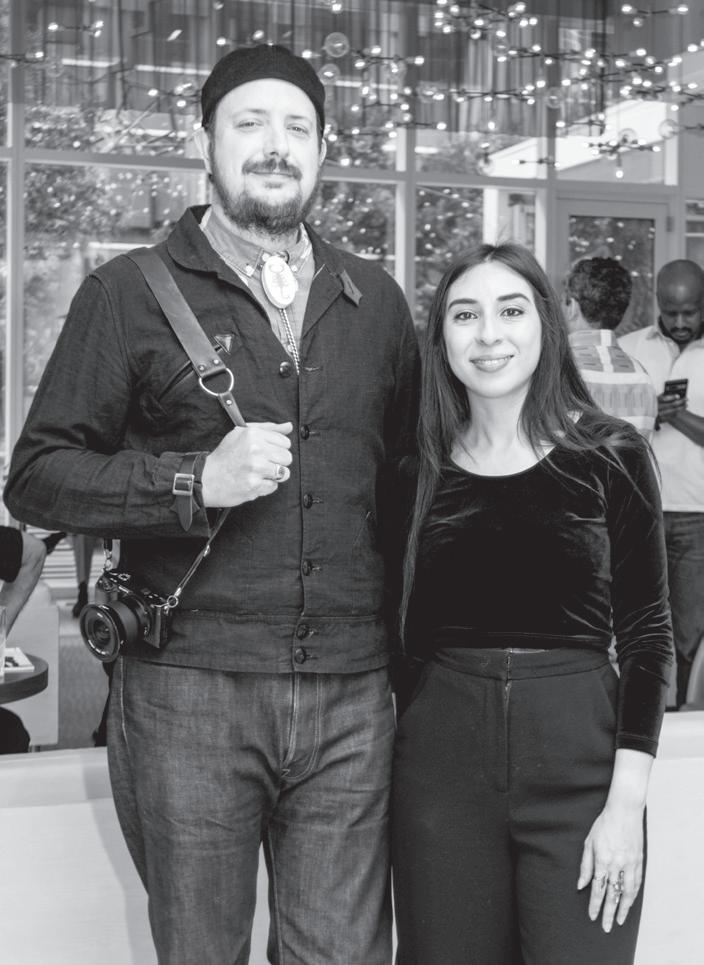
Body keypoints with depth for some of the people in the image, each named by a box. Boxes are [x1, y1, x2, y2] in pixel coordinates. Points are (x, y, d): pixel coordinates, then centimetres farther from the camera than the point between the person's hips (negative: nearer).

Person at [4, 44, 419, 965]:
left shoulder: (375, 299, 13)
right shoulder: (130, 294, 2)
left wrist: (412, 640, 9)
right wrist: (196, 481, -15)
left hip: (352, 694, 3)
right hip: (189, 690, -2)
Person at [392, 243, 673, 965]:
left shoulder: (610, 457, -2)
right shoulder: (422, 469, 5)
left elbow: (646, 635, -2)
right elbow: (407, 634, 11)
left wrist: (627, 803, -9)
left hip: (578, 754, -2)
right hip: (441, 761, 2)